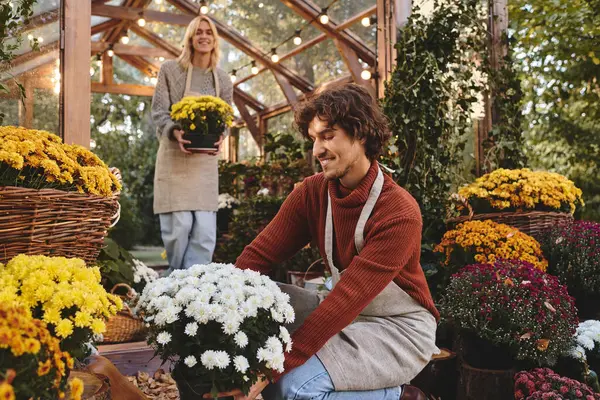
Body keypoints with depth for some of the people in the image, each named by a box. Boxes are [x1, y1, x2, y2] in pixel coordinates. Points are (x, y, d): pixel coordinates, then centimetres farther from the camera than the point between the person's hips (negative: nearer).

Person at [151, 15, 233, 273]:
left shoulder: (223, 80, 9)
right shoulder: (170, 70, 0)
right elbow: (159, 112, -4)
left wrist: (219, 137, -12)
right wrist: (174, 132, -24)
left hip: (205, 160, 3)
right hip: (174, 156, -3)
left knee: (205, 229, -4)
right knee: (179, 225, -7)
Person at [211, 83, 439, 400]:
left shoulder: (400, 212, -24)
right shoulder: (311, 192, -5)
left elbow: (349, 296, -30)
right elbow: (258, 254, -9)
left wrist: (278, 363, -34)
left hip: (400, 328, -5)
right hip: (346, 316, 6)